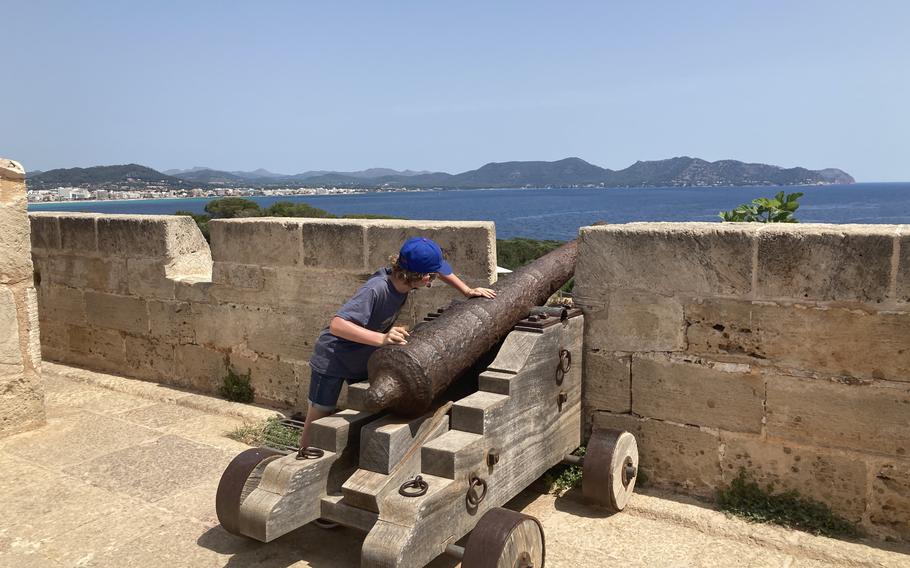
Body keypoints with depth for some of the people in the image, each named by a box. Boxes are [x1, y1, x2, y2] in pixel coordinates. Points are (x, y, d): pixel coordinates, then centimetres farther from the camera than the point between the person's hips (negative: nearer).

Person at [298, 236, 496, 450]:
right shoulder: (376, 290, -36)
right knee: (318, 420, 5)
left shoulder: (403, 277, -14)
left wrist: (468, 291, -1)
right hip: (333, 359, -7)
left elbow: (440, 270, 6)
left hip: (364, 359, 7)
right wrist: (381, 339, -56)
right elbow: (336, 325, -46)